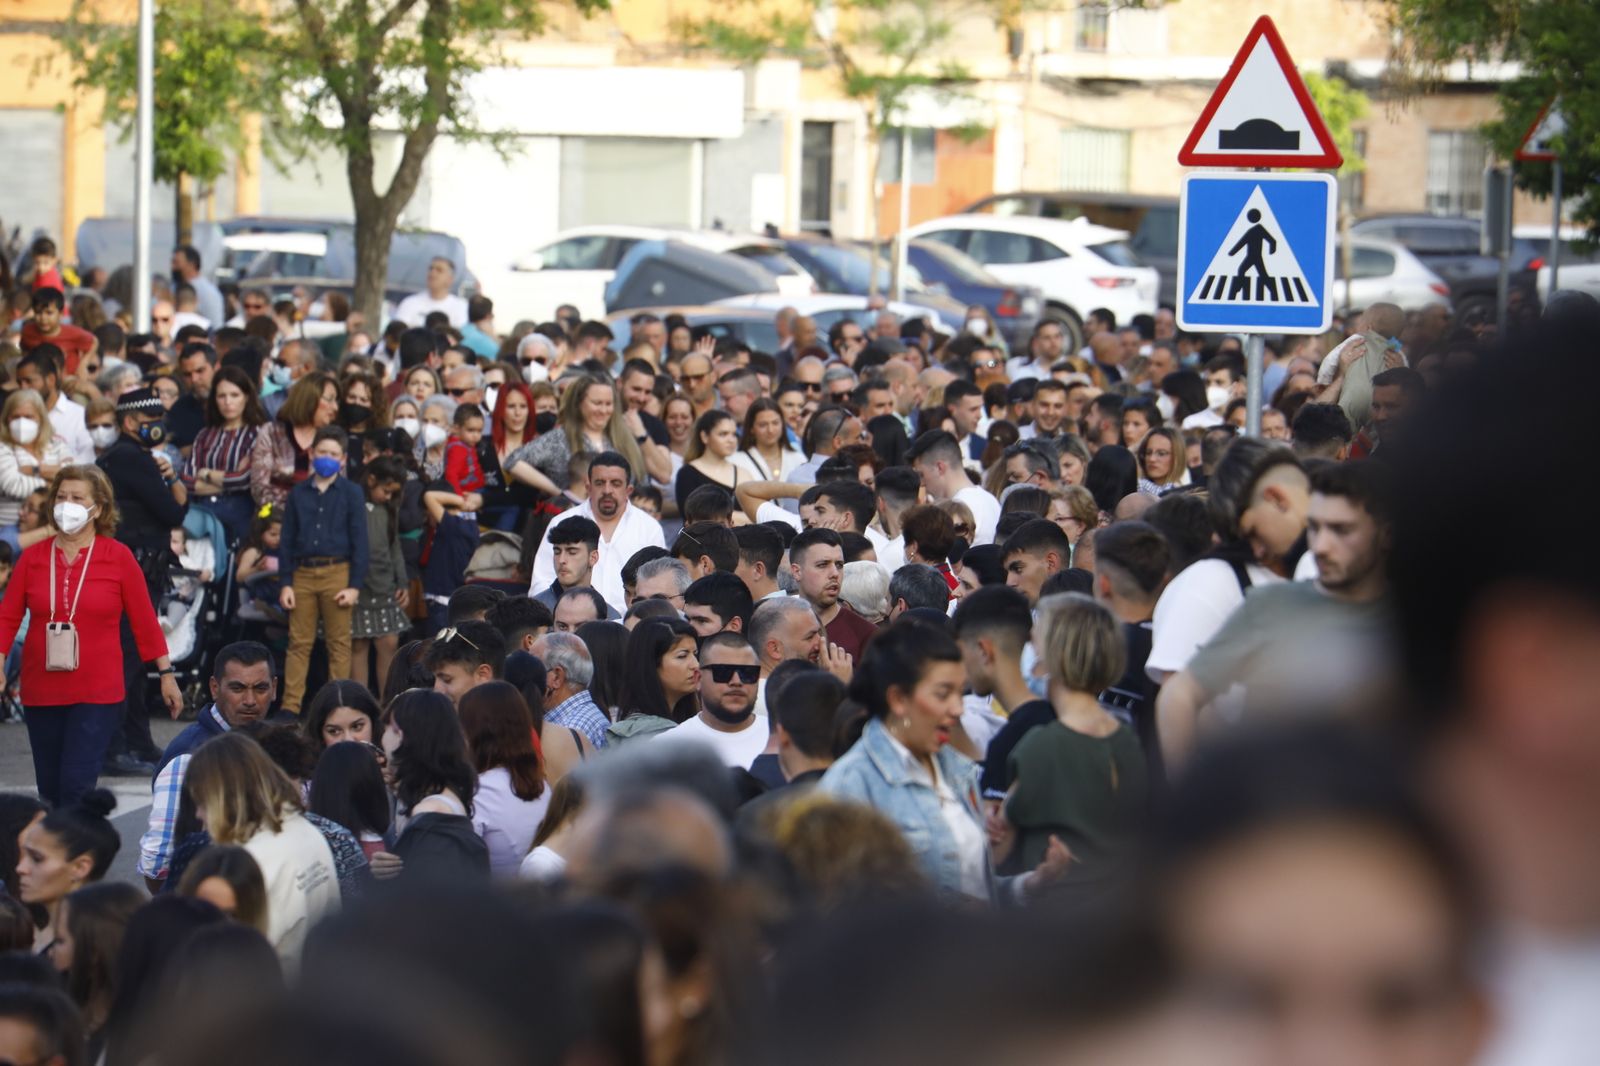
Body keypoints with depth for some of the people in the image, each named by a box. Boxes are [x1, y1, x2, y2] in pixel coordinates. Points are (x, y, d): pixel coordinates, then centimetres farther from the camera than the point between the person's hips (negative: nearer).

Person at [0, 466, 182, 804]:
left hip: (98, 692, -3)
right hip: (42, 693, 3)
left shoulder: (118, 557, -3)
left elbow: (144, 621, 1)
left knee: (77, 786, -13)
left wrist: (166, 674, 1)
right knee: (50, 789, 11)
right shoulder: (32, 557, 3)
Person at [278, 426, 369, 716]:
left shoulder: (352, 493, 5)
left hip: (337, 572, -2)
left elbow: (359, 541, 3)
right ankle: (290, 708, 1)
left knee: (339, 645, 0)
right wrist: (286, 583, 4)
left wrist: (355, 585, -5)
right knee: (299, 643, 1)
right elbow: (287, 539, 12)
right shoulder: (299, 493, 11)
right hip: (303, 574, 2)